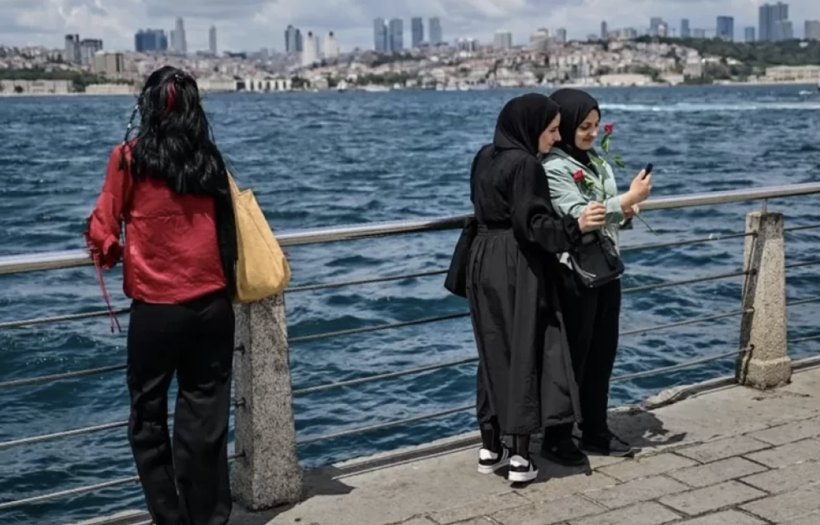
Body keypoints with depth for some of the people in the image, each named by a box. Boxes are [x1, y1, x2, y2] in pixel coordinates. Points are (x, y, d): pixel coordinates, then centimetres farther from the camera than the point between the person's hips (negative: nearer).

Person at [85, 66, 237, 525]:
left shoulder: (130, 158, -7)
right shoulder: (212, 161, 1)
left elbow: (103, 234, -4)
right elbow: (227, 230, 6)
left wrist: (111, 253, 17)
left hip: (156, 309, -3)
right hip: (213, 305, 3)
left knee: (149, 418, 12)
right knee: (206, 418, 11)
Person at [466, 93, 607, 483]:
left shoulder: (485, 158, 10)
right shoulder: (525, 165, -15)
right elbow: (531, 224, -20)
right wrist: (575, 226, -24)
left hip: (484, 262, 8)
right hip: (518, 269, -8)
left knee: (494, 355, 13)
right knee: (525, 355, -1)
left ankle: (490, 448, 19)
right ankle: (520, 457, 1)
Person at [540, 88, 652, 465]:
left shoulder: (596, 162, 11)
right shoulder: (552, 168, -13)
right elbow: (580, 216, -21)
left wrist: (625, 212, -2)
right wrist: (629, 198, -21)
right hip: (573, 274, -8)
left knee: (602, 354, 13)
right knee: (572, 358, 1)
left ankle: (595, 431, 27)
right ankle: (556, 438, 14)